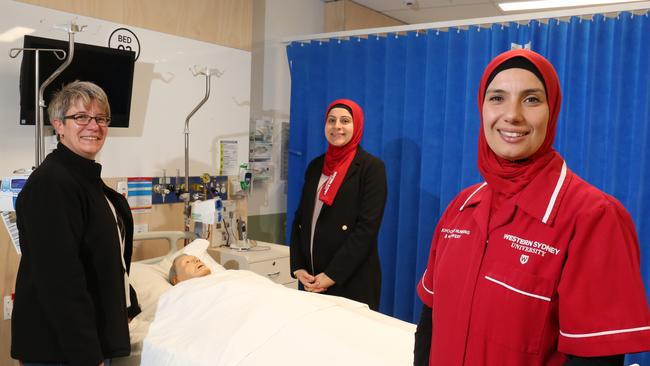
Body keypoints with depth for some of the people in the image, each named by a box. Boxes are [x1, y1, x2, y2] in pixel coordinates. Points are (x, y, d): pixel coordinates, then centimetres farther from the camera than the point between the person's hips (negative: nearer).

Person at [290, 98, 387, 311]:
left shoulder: (371, 167, -6)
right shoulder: (315, 166, 11)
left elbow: (367, 228, -14)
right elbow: (300, 219, 11)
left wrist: (332, 275, -16)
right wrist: (298, 267, 0)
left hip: (352, 281, -5)